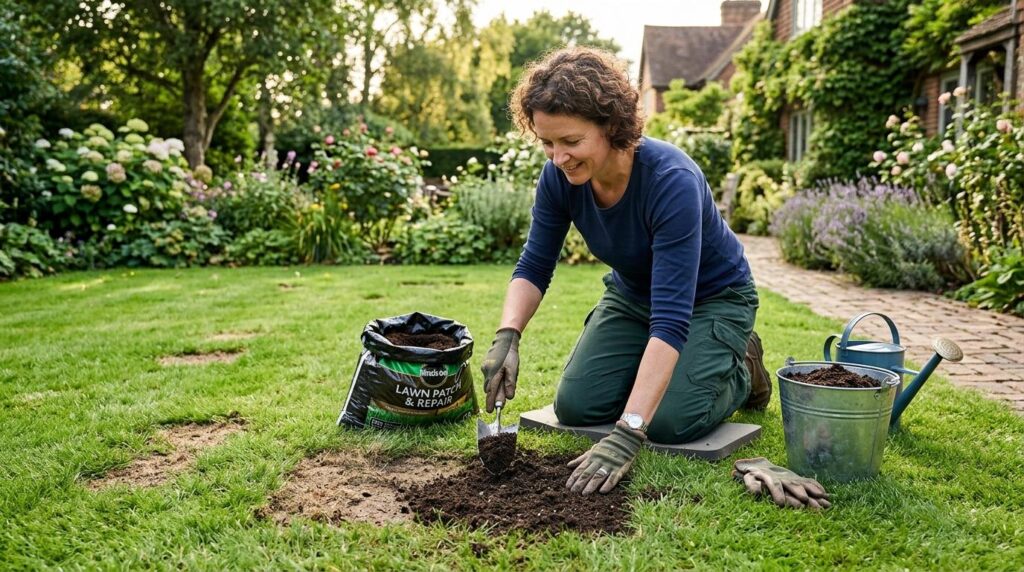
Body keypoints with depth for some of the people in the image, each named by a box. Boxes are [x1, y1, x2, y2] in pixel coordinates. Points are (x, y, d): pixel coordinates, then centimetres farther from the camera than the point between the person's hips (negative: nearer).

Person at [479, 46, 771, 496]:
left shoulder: (672, 181, -38)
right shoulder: (559, 177, -21)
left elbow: (671, 318, -42)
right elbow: (534, 266, -11)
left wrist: (627, 435, -47)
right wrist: (507, 335, -31)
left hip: (712, 300, -5)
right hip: (632, 294, 5)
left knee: (669, 421, -21)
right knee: (576, 406, -10)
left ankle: (740, 368, 11)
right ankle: (651, 368, 19)